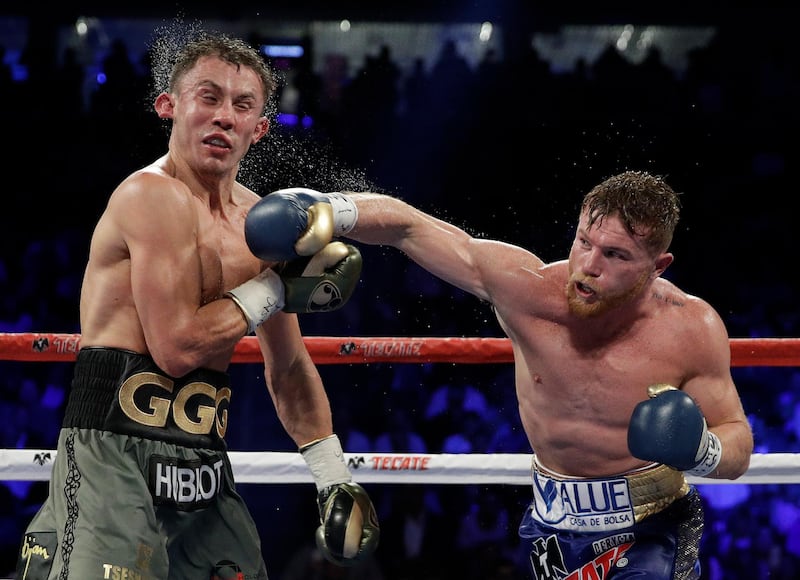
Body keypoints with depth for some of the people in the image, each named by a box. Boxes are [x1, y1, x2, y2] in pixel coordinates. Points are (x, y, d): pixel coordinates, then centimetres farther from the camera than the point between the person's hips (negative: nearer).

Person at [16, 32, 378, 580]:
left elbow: (290, 369, 23)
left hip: (203, 464, 8)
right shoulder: (154, 196, -11)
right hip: (116, 453, -8)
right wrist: (277, 287, -9)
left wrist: (334, 476, 18)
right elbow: (178, 347, -18)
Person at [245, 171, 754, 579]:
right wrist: (324, 207, -30)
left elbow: (739, 444, -6)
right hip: (557, 530, 3)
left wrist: (699, 450, -28)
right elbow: (406, 226, -14)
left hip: (651, 532, -3)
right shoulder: (526, 287, -17)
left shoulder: (692, 329, -17)